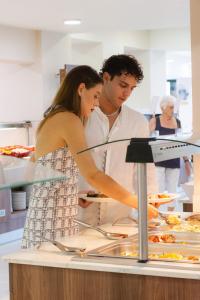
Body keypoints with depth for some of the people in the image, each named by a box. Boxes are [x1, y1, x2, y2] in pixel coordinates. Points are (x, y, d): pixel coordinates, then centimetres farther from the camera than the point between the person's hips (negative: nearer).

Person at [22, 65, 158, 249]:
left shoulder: (51, 119, 15)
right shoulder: (69, 120, -13)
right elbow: (93, 175, -22)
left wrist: (76, 196, 12)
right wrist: (138, 203, -19)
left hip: (41, 214, 9)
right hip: (54, 221, -9)